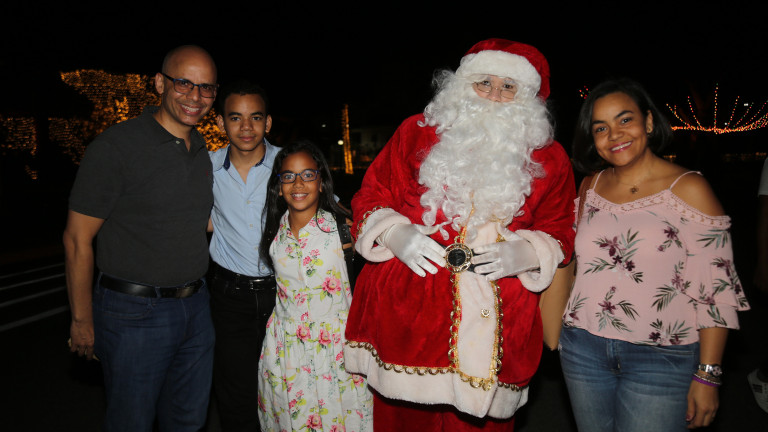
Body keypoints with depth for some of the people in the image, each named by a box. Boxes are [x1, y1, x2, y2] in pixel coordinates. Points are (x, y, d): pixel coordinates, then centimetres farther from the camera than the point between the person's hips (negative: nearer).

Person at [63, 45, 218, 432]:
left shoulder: (204, 152, 7)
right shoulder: (116, 146, -13)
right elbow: (78, 239, -11)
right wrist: (82, 320, -7)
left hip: (195, 308, 6)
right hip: (135, 314, -6)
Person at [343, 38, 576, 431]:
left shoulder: (549, 159, 8)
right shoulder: (417, 131, 6)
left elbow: (559, 232, 14)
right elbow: (370, 198, 10)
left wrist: (525, 254, -7)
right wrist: (395, 234, -9)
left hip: (494, 322, 1)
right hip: (405, 311, 0)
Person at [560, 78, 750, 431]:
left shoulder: (688, 188, -9)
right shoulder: (591, 185, 5)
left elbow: (716, 289, -10)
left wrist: (707, 376, -11)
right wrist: (560, 331, 13)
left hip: (660, 361, -4)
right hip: (582, 349, 4)